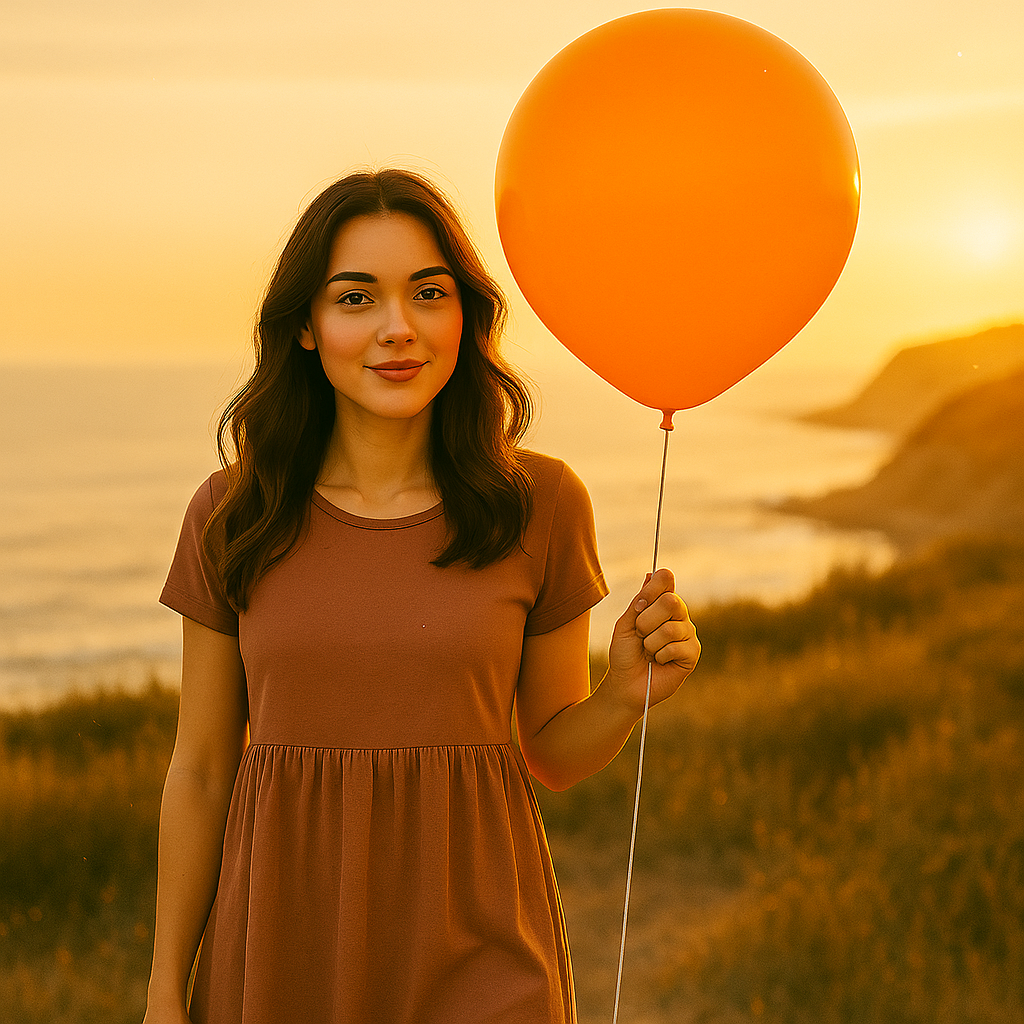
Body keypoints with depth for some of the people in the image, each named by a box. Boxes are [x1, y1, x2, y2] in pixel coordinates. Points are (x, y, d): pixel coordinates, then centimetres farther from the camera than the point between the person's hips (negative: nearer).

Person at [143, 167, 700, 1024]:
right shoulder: (230, 518, -2)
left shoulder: (541, 503, -4)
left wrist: (627, 694, -15)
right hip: (283, 954, 1)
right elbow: (200, 772, 4)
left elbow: (552, 754, 6)